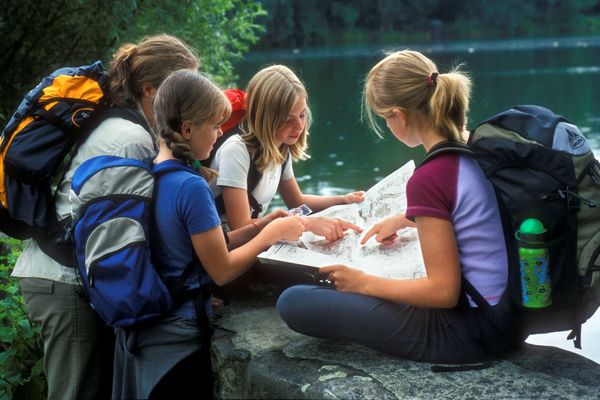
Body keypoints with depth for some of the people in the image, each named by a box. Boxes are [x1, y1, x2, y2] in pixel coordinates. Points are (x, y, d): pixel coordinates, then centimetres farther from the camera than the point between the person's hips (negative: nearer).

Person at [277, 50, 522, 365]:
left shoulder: (429, 179, -23)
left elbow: (444, 291, -21)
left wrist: (363, 283, -10)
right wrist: (406, 218, 22)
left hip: (471, 332, -9)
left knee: (293, 302, -12)